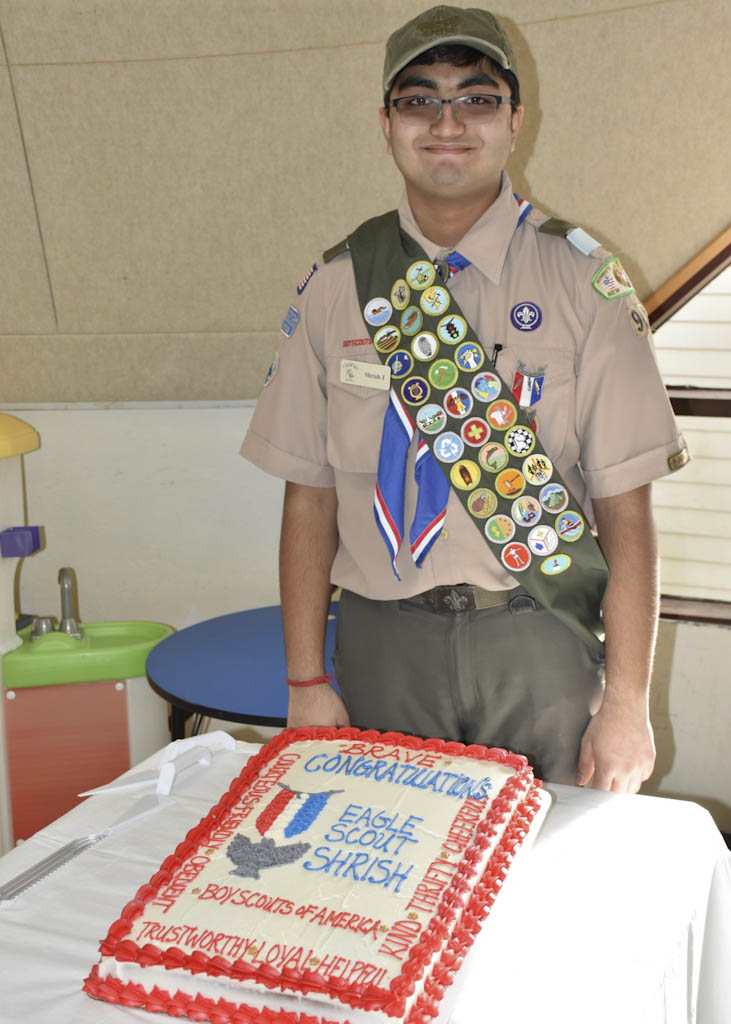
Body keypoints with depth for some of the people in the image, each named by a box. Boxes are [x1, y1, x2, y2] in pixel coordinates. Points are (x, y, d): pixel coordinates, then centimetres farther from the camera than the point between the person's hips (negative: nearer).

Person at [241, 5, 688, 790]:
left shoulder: (583, 281, -2)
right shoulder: (335, 288, 2)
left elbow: (625, 508, -5)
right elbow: (309, 497, 2)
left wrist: (627, 702, -8)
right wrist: (306, 682, 0)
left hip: (541, 644, -1)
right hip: (383, 644, 1)